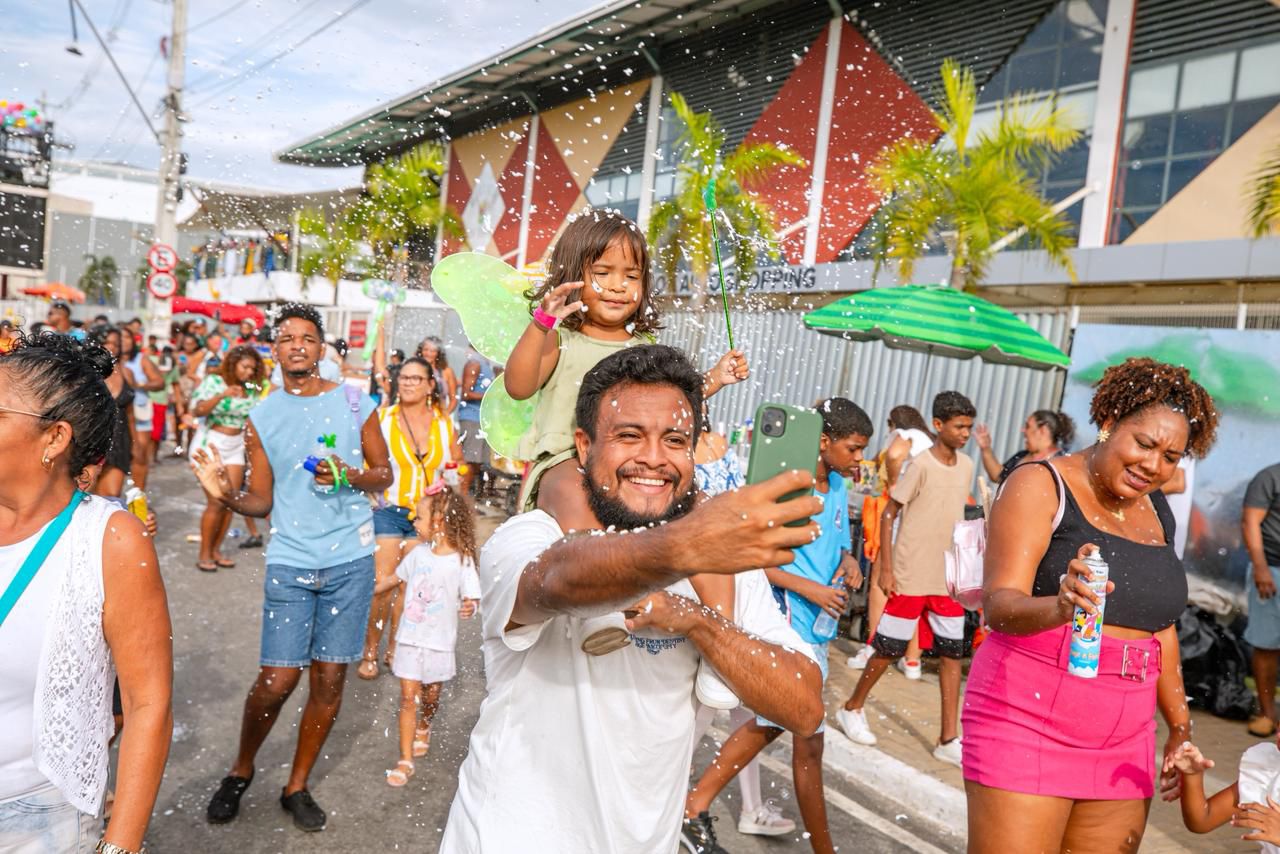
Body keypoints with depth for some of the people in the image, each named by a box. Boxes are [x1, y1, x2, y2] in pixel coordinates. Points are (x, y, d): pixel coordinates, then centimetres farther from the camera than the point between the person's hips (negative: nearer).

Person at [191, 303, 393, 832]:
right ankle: (241, 770, 28)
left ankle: (297, 787, 25)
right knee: (277, 680, -1)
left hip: (350, 559, 0)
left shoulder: (354, 402, 2)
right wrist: (226, 495, -14)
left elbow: (385, 474, 6)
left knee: (329, 677, 6)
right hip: (290, 561, 0)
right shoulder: (262, 417, 5)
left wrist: (350, 477, -14)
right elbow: (262, 501, 6)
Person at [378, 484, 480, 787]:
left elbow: (470, 598, -14)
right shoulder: (418, 553, -1)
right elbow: (396, 578, 15)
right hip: (410, 638, 2)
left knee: (431, 697, 16)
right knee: (408, 697, 0)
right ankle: (406, 760, 9)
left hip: (439, 642, -2)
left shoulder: (462, 561, -14)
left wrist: (469, 608, -36)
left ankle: (423, 728, 48)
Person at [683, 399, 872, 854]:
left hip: (818, 628, 9)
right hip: (790, 626, -9)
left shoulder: (838, 487, 7)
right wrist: (809, 589, -20)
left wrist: (848, 561, -2)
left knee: (772, 724, 19)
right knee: (809, 742, 5)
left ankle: (696, 806, 32)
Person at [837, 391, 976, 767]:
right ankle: (852, 708, 25)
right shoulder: (921, 465, -13)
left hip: (948, 577, 6)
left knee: (953, 654, 6)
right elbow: (888, 516, -11)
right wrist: (885, 568, -15)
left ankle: (949, 739, 15)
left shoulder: (966, 466, 6)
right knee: (889, 649, 4)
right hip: (912, 576, -6)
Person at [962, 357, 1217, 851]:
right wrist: (1057, 608, -39)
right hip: (1027, 730, -6)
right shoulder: (1041, 486, -9)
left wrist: (1180, 727, 17)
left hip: (1124, 746, 6)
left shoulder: (1156, 511, 11)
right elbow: (998, 602, -19)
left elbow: (1159, 621, 19)